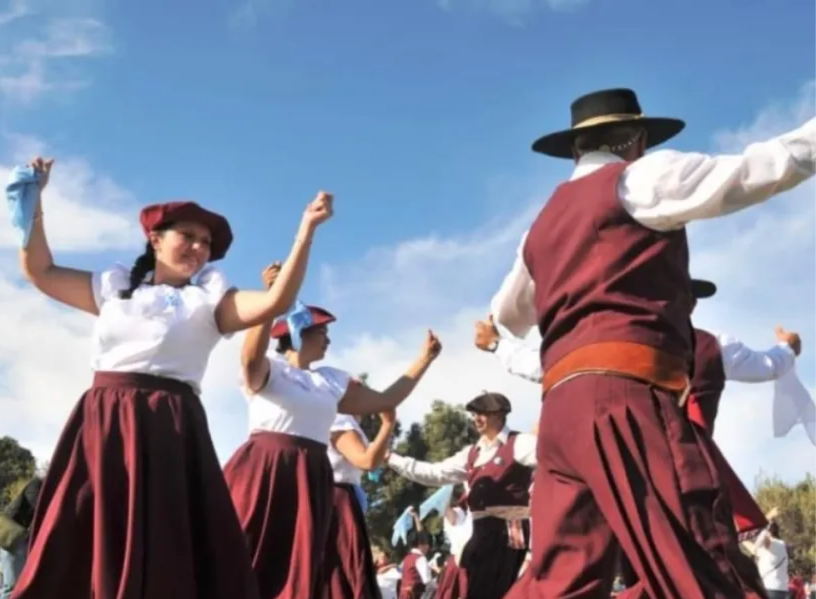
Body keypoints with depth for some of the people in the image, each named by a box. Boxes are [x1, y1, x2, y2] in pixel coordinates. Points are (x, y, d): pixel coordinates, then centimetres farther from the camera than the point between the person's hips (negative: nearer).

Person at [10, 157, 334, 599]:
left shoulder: (208, 300, 9)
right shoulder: (115, 286, 19)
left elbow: (275, 302, -6)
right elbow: (39, 271, 24)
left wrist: (306, 230, -12)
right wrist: (34, 203, 18)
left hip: (169, 430, -3)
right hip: (102, 424, 3)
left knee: (164, 552, -4)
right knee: (77, 550, 3)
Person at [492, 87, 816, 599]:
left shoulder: (545, 223, 27)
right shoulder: (638, 178, 6)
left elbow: (507, 315, 42)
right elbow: (757, 171, 0)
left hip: (563, 405, 8)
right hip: (623, 394, -8)